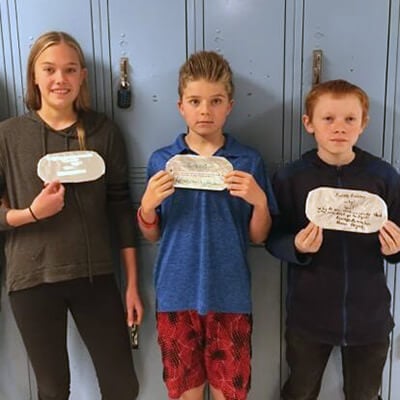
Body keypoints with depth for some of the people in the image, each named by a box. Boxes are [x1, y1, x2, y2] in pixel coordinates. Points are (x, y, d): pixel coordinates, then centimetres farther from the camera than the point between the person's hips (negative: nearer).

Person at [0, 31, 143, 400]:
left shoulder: (104, 131, -1)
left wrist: (133, 283, 2)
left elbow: (121, 206, 1)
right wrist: (32, 213, -20)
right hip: (32, 278, 0)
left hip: (95, 275, 1)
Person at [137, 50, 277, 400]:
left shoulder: (249, 161, -2)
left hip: (229, 295, 0)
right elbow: (152, 235, 6)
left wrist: (259, 201, -16)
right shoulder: (162, 160, 0)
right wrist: (148, 205, -13)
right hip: (176, 293, 1)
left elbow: (258, 237, 2)